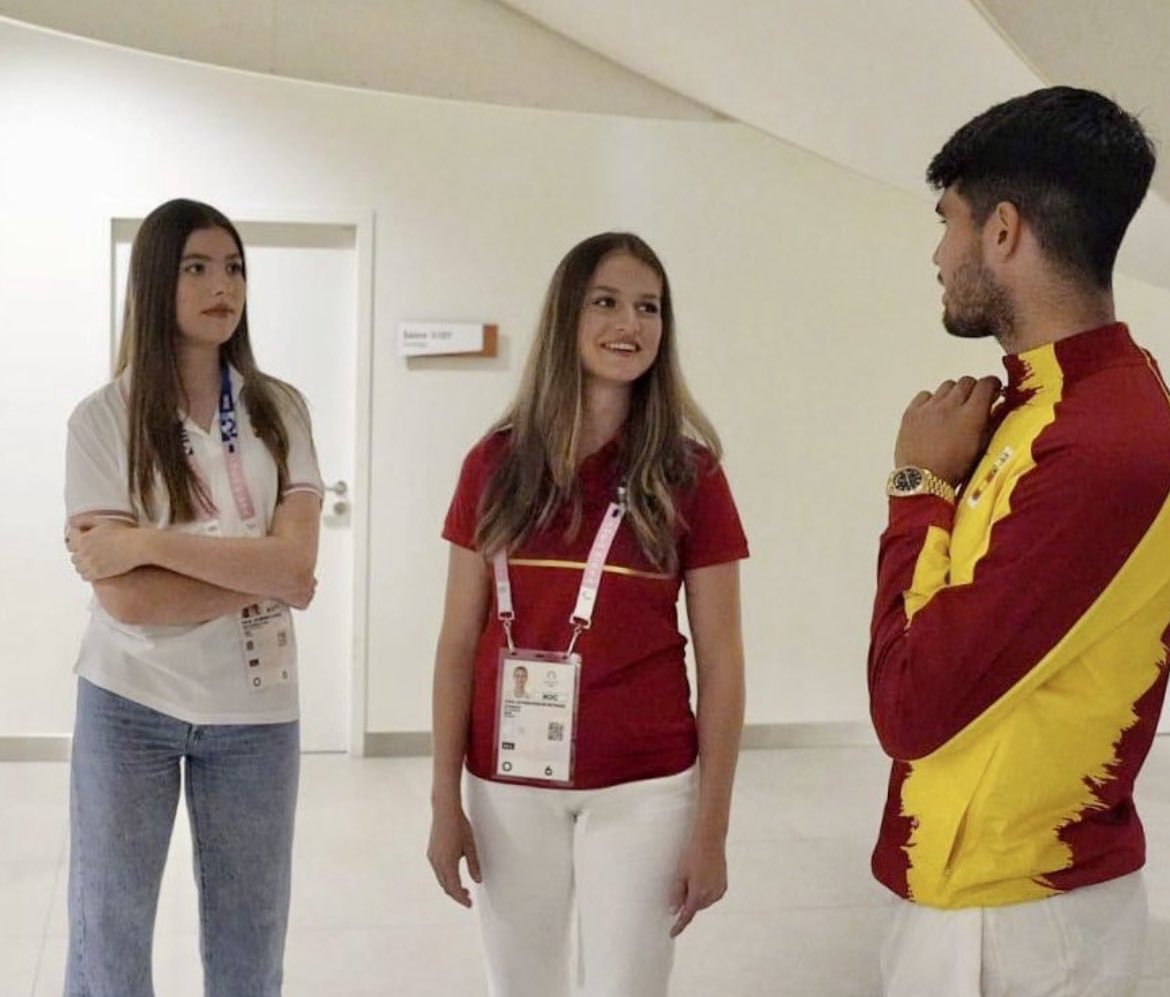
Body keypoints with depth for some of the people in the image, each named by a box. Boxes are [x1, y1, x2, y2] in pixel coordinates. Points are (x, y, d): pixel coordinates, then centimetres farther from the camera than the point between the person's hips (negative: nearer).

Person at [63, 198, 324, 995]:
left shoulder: (280, 410, -1)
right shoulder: (103, 418, -8)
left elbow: (295, 562, -13)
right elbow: (126, 599, -16)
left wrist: (148, 541, -18)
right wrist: (259, 578, -12)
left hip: (255, 710, 2)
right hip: (129, 707, -1)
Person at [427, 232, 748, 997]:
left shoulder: (689, 473, -3)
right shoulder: (497, 463, 1)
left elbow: (720, 661, -2)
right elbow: (459, 645, 3)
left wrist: (711, 826, -5)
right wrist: (445, 798, 1)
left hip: (643, 788, -1)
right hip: (511, 784, 2)